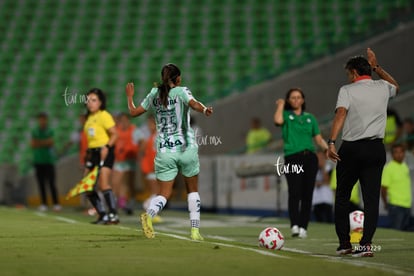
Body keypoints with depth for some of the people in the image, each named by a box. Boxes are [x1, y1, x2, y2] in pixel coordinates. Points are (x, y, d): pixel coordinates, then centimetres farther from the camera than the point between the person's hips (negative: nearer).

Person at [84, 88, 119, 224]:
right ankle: (102, 215, 13)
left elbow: (114, 134, -13)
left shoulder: (104, 116, -7)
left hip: (104, 153, -9)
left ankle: (113, 215, -17)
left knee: (103, 185, -19)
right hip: (92, 153, 9)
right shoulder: (89, 118, 17)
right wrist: (88, 155, 19)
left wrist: (107, 147, -26)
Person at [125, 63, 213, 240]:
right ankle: (195, 231, 9)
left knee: (164, 194, 3)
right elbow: (193, 104, -25)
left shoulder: (154, 94, 7)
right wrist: (204, 110, -39)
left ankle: (149, 215, -28)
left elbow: (133, 112, 15)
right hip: (186, 147, -2)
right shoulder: (181, 91, -3)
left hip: (165, 151, 2)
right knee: (192, 190, 15)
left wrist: (129, 97, 31)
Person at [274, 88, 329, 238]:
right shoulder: (286, 115, 9)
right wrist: (280, 105, 1)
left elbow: (318, 138, 15)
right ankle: (294, 225, -24)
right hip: (292, 157, -3)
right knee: (294, 192, -17)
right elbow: (278, 120, -15)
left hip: (310, 157, 3)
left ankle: (303, 227, 5)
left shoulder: (310, 118, 19)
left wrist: (327, 148, -4)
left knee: (307, 194, 0)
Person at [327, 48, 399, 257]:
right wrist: (376, 67, 36)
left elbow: (341, 114, -20)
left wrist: (331, 142, -29)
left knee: (342, 197, 12)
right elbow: (395, 86, 34)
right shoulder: (382, 88, 9)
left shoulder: (347, 90, -4)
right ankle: (366, 244, -10)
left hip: (351, 149, -3)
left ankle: (344, 243, 15)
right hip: (376, 148, 3)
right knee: (371, 198, 1)